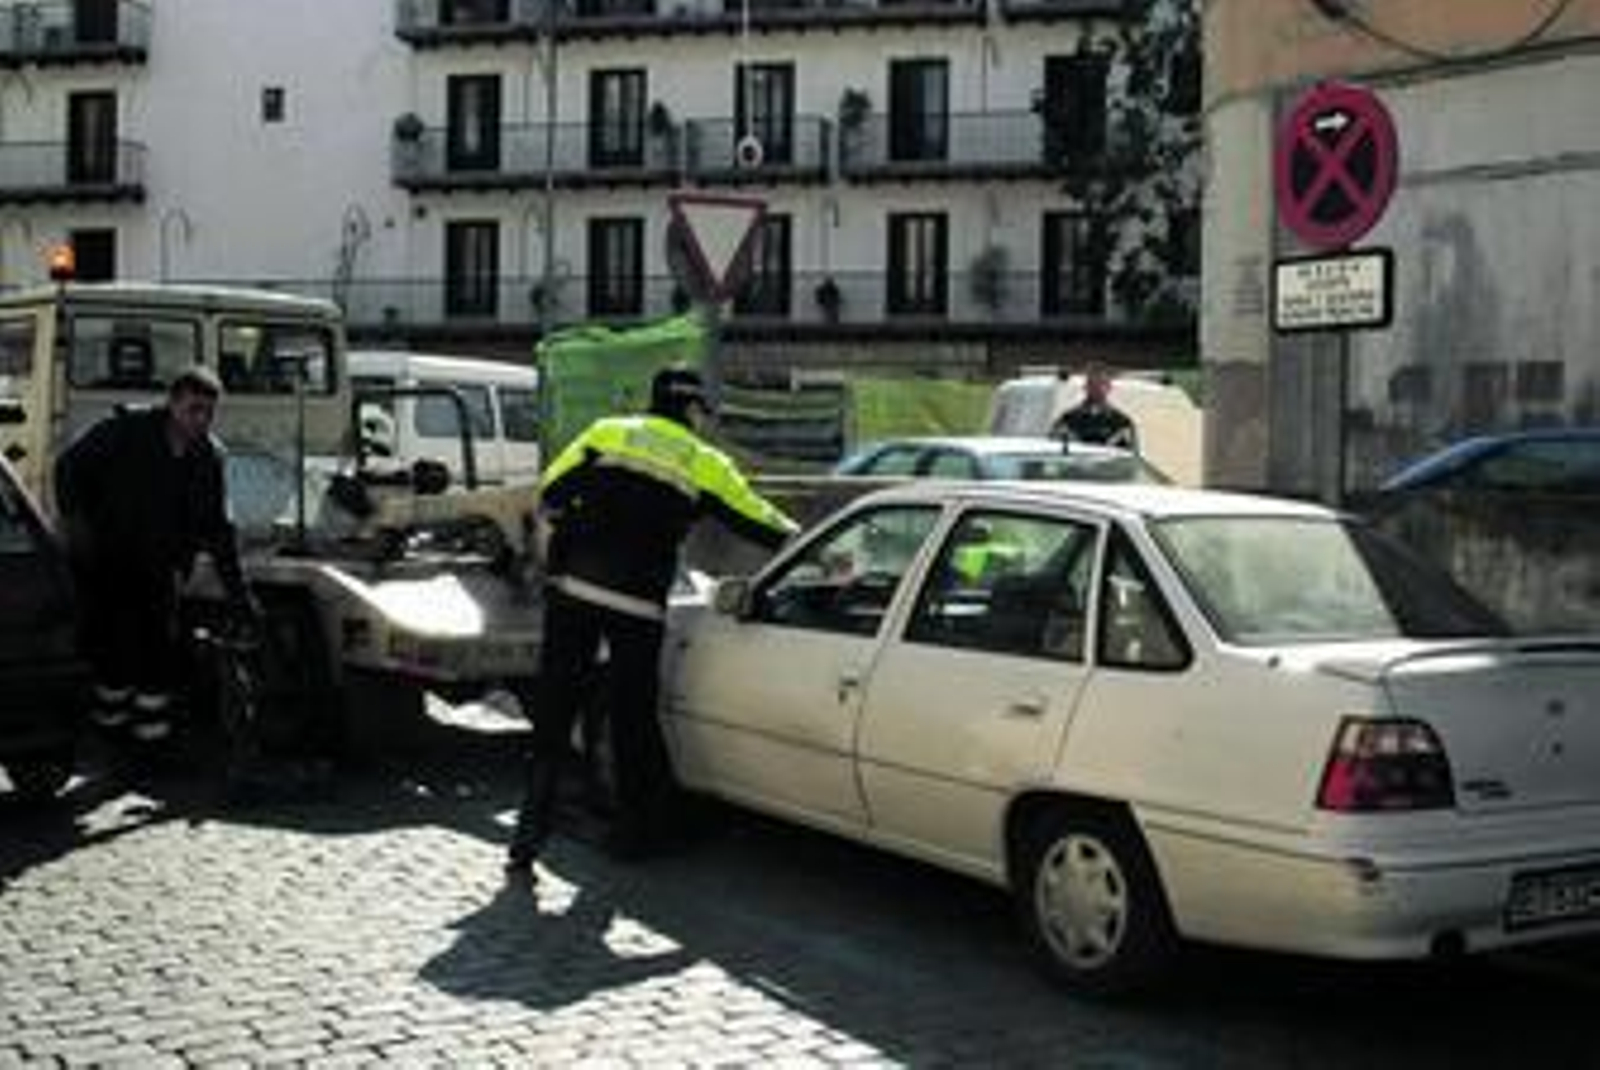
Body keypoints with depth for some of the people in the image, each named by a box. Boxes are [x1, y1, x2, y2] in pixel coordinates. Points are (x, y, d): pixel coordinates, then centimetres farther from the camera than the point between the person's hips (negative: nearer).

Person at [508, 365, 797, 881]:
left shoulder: (607, 432, 12)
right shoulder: (706, 465, 9)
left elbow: (550, 495, 9)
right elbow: (763, 524, 15)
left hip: (571, 588, 2)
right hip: (638, 603, -2)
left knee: (553, 717, 5)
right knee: (633, 720, 12)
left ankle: (527, 844, 3)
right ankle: (635, 832, 23)